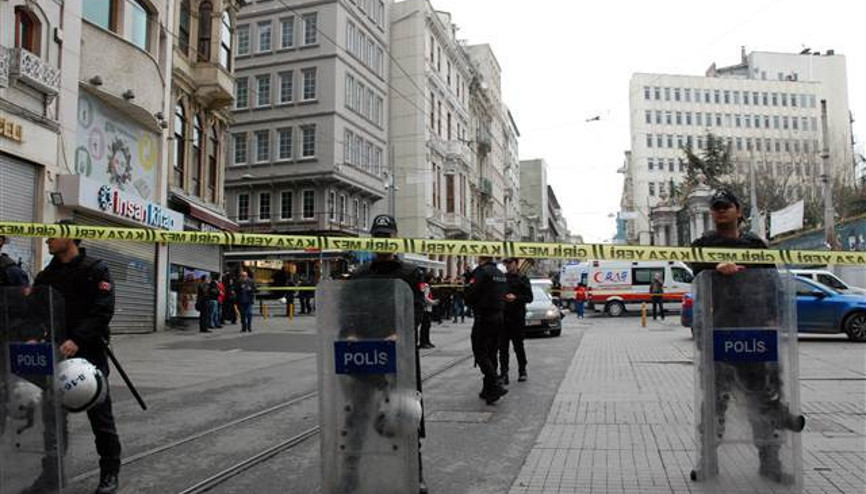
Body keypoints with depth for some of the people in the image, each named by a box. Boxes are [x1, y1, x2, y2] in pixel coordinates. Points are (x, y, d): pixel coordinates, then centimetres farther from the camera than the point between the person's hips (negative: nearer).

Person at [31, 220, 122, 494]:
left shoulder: (95, 270, -6)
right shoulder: (47, 275, 13)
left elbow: (103, 311, -15)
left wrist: (77, 340, -26)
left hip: (89, 353, -6)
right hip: (55, 352, 6)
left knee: (99, 414, 2)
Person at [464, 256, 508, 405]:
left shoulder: (481, 271, -13)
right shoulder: (500, 273, 14)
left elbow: (470, 294, -19)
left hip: (484, 317, -8)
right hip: (499, 316, 8)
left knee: (480, 353, -6)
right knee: (491, 353, 13)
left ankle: (496, 386, -17)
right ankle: (488, 389, 19)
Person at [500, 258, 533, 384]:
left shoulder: (522, 278, -1)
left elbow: (529, 297, -6)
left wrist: (515, 298, -19)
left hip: (517, 317, -3)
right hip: (503, 317, 3)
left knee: (518, 346, 7)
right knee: (503, 347, 1)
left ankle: (522, 371, 23)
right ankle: (503, 374, 5)